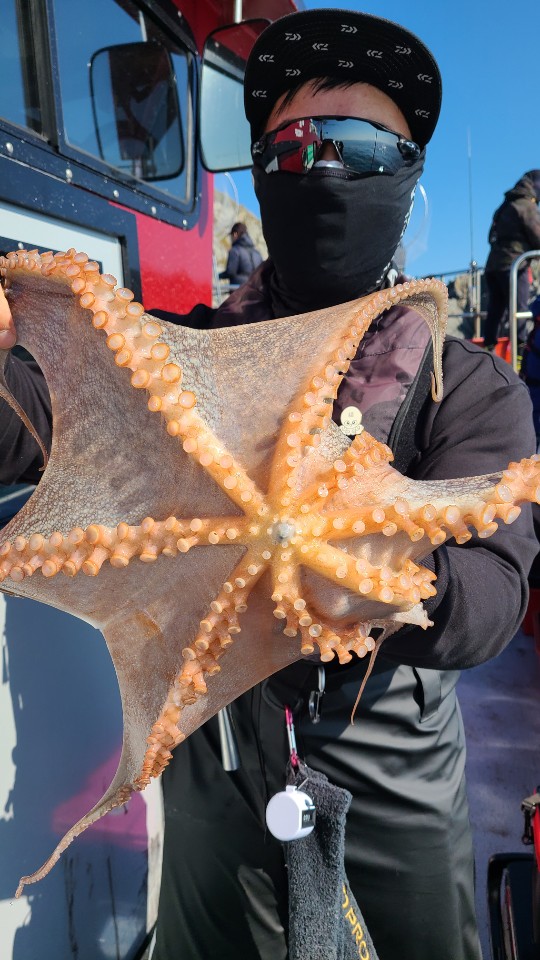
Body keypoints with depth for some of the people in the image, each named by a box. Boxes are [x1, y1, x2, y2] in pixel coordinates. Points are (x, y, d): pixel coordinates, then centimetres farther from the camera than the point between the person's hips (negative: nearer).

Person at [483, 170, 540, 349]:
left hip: (493, 265, 8)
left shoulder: (505, 206, 22)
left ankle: (489, 348, 3)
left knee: (495, 312, 5)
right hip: (513, 265, -8)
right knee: (519, 311, -9)